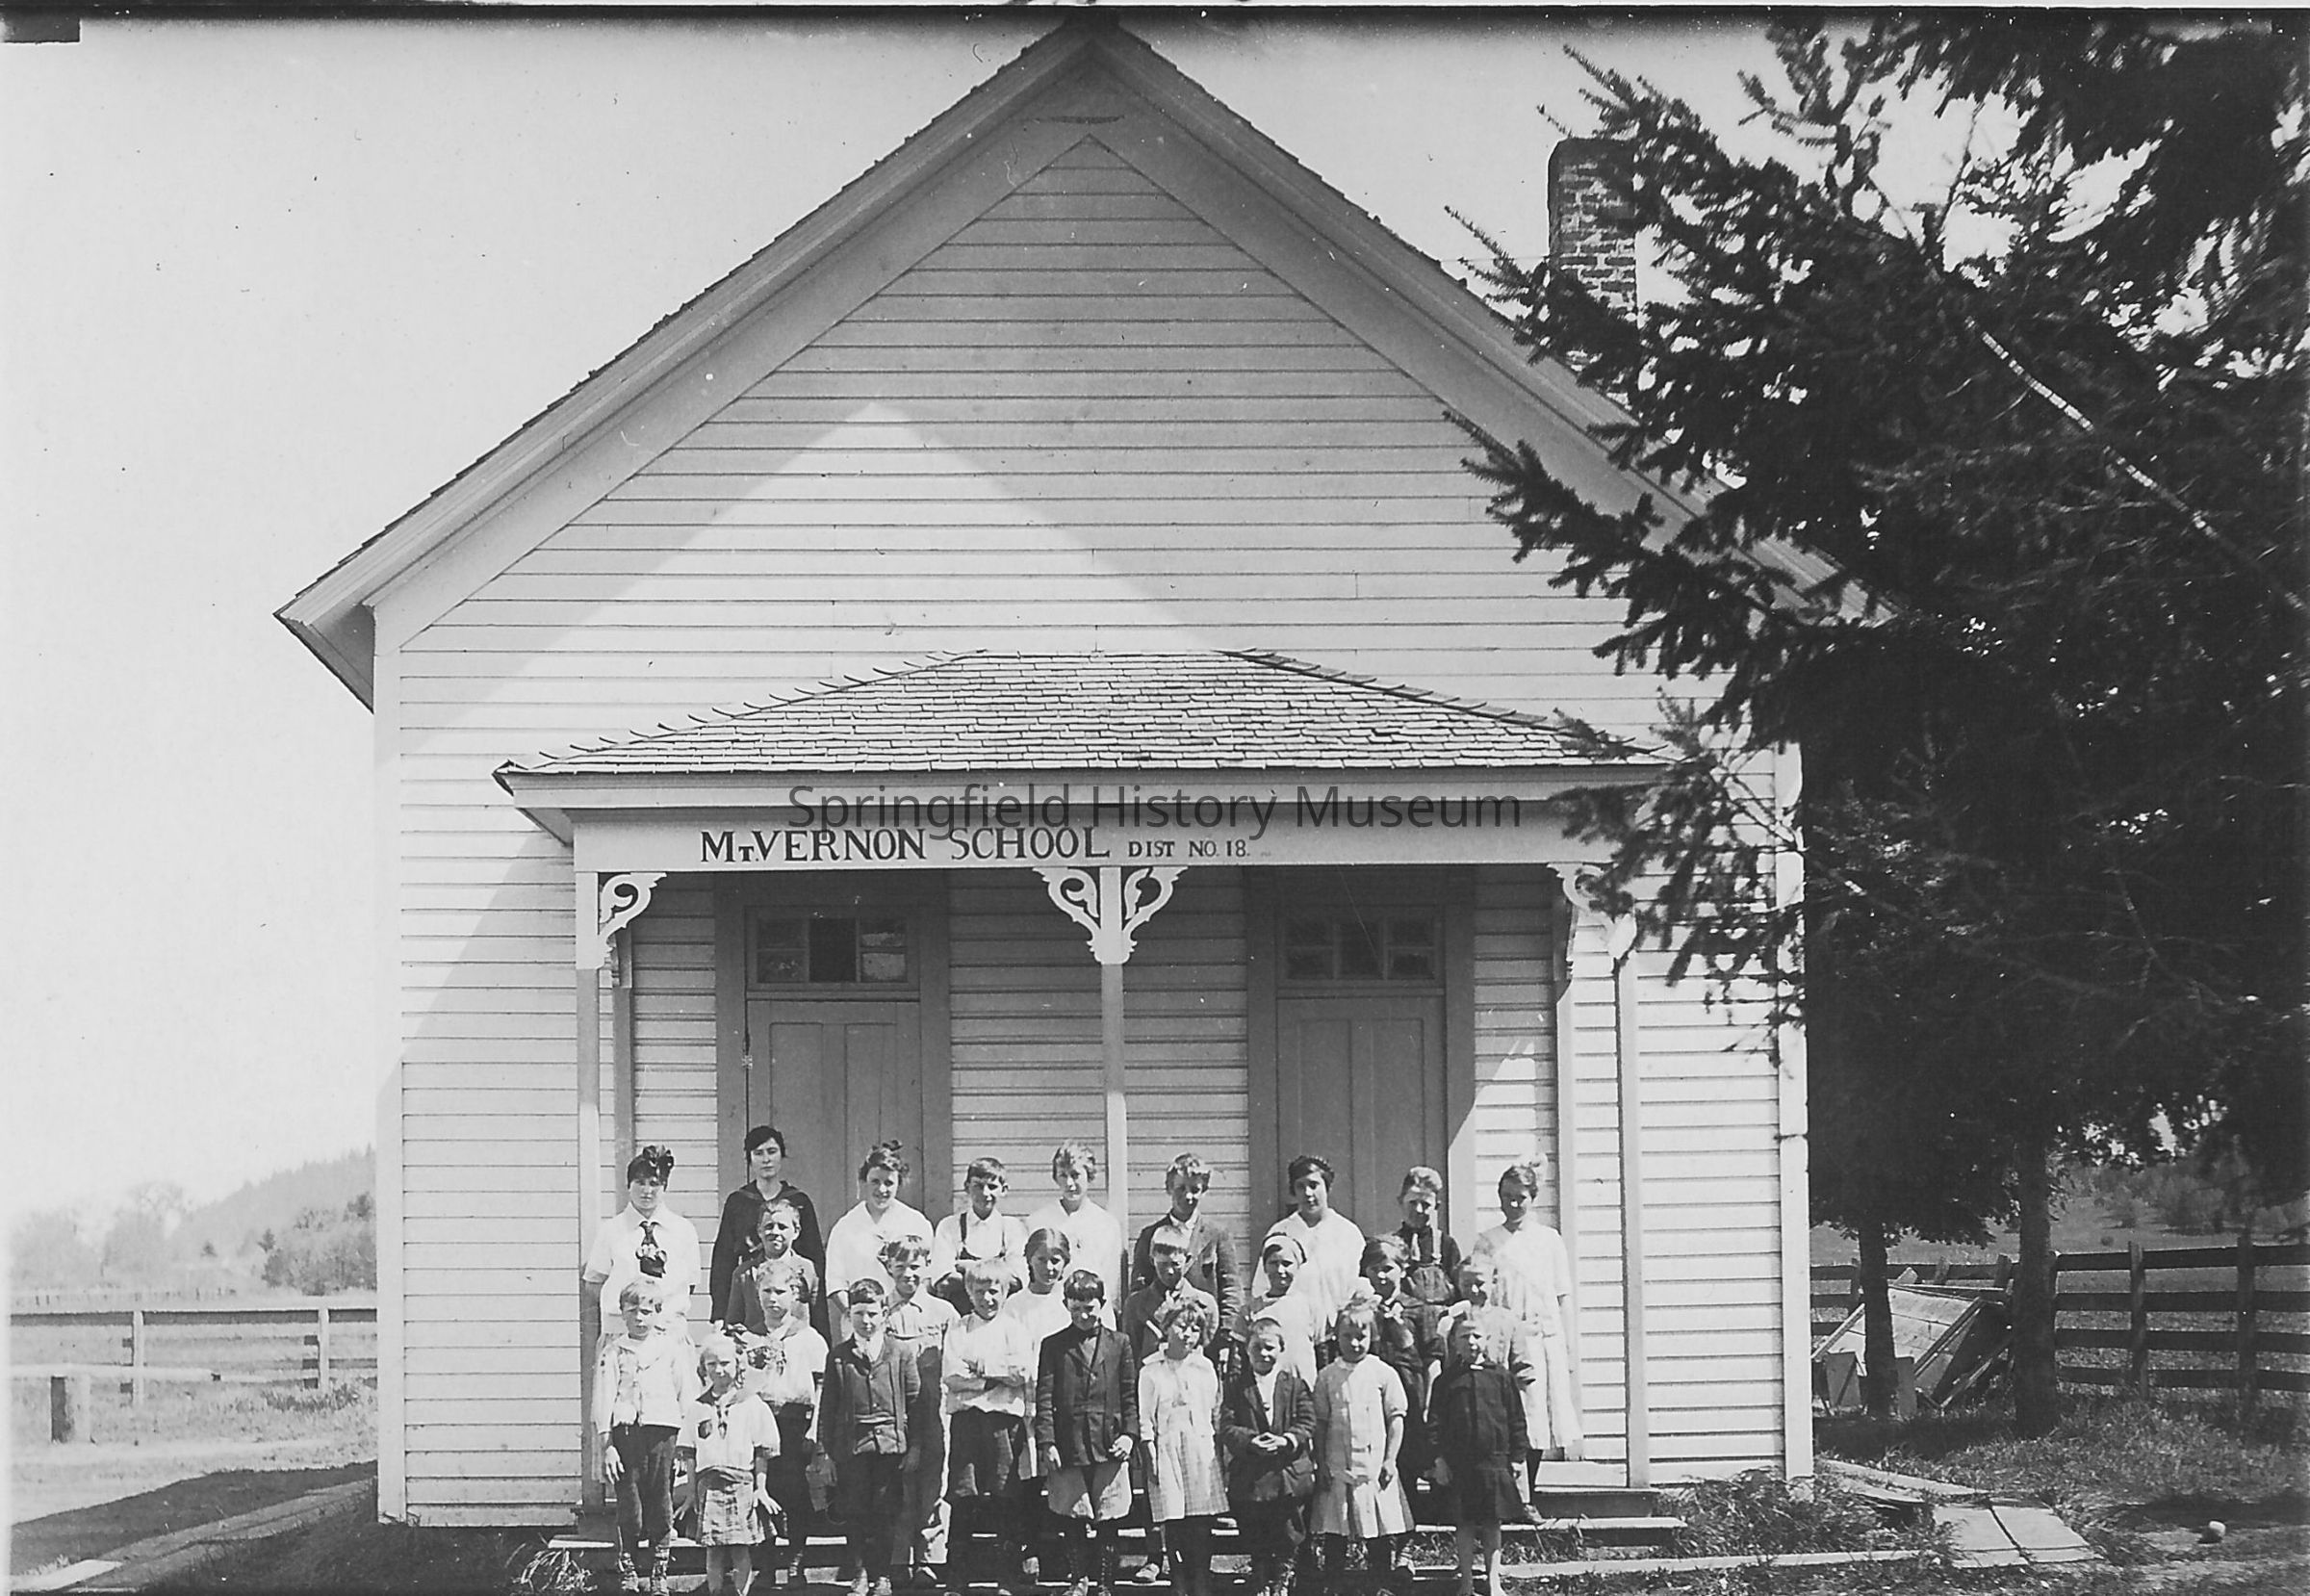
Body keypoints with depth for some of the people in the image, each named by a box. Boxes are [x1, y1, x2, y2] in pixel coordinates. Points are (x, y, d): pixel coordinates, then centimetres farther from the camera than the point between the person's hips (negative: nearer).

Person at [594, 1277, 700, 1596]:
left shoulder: (672, 1347, 9)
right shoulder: (613, 1351, 8)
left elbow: (687, 1395, 9)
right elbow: (604, 1398, 4)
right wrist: (607, 1445, -3)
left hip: (663, 1429, 0)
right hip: (625, 1430, 0)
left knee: (661, 1504, 0)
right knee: (629, 1504, -1)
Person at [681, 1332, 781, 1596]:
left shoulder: (752, 1406, 4)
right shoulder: (698, 1408, 11)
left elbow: (762, 1453, 4)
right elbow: (690, 1454, 11)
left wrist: (761, 1487, -2)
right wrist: (692, 1492, 6)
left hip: (742, 1482, -2)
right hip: (709, 1482, 2)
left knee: (741, 1550, -3)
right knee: (713, 1550, 1)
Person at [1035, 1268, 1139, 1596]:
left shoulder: (1119, 1344, 9)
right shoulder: (1054, 1347, 7)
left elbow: (1131, 1396, 9)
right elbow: (1044, 1398, 2)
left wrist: (1129, 1434, -3)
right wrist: (1046, 1441, -7)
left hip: (1108, 1446, 0)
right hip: (1068, 1446, 0)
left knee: (1107, 1520, 3)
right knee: (1071, 1519, 3)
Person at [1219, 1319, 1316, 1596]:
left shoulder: (1295, 1386, 6)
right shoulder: (1237, 1387, 4)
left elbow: (1307, 1425, -1)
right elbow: (1227, 1428, -4)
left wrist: (1286, 1440, -20)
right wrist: (1251, 1441, -23)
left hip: (1290, 1476, 0)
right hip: (1249, 1478, 0)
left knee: (1288, 1542, 6)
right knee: (1256, 1546, 8)